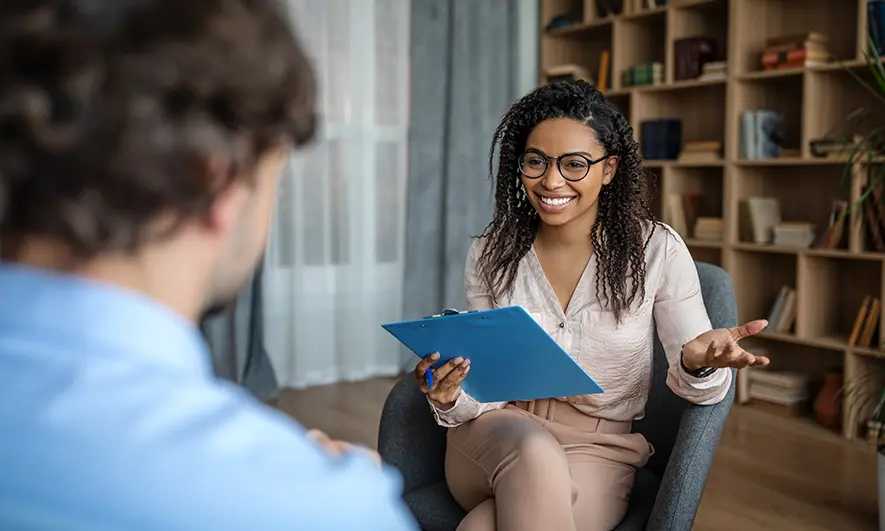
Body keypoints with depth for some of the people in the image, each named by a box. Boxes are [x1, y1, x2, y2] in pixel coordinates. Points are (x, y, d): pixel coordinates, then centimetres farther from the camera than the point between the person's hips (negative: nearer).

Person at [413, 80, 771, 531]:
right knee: (533, 453, -35)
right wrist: (452, 398, -23)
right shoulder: (490, 254, 0)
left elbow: (701, 390, -5)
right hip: (499, 435, 2)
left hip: (599, 449, -2)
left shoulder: (656, 250, -6)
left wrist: (697, 362, -29)